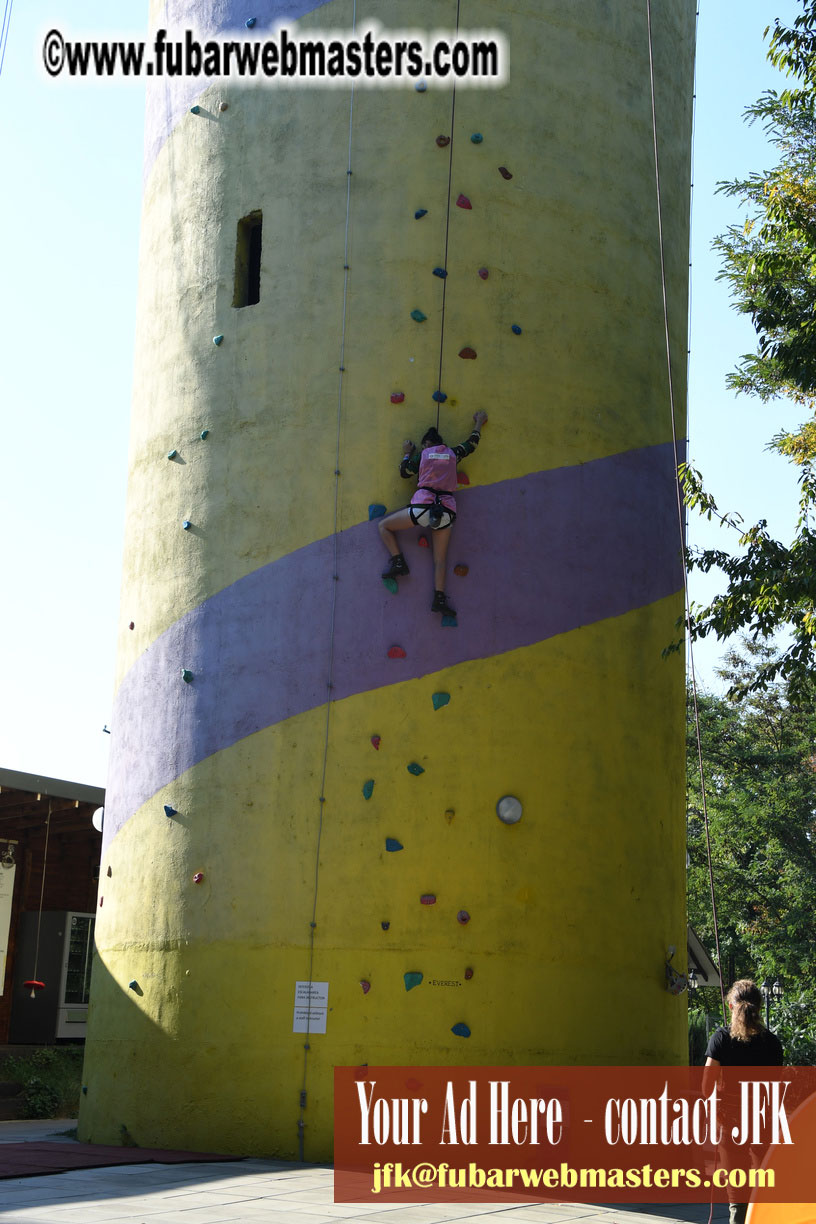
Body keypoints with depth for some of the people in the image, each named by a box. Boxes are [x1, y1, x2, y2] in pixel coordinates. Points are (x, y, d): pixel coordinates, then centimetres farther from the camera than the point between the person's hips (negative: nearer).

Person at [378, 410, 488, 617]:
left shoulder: (422, 454, 7)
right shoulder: (452, 453, 15)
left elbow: (404, 473, 16)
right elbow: (472, 443, 33)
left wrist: (407, 453, 31)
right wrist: (478, 423, 49)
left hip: (422, 507, -3)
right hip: (446, 511, 3)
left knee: (384, 526, 16)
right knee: (440, 559, 7)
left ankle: (398, 562, 0)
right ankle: (439, 598, -7)